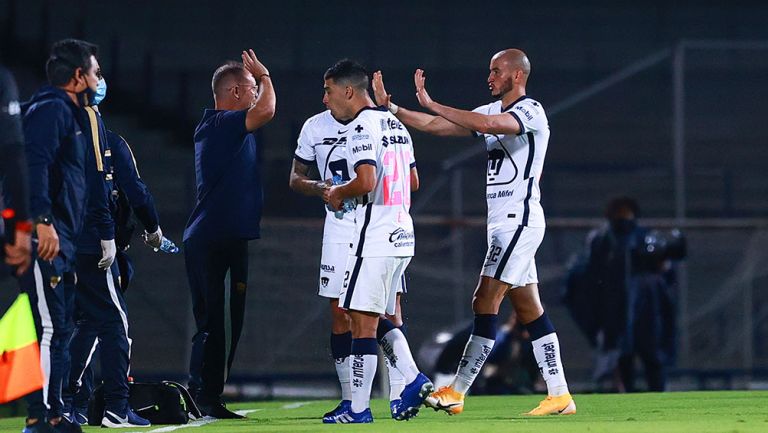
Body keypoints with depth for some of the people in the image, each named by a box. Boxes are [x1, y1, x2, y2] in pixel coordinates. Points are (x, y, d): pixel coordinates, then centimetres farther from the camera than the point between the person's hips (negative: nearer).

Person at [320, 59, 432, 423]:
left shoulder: (361, 127, -12)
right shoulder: (395, 124, 17)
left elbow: (366, 181, -24)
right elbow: (412, 181, 24)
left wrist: (338, 194, -6)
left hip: (373, 237, -9)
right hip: (402, 235, 9)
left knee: (363, 321, -6)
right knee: (380, 319, 18)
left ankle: (358, 409, -5)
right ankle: (414, 381, 6)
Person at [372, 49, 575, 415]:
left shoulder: (530, 112, -11)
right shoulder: (492, 112, 16)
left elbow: (490, 124, -30)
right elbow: (434, 126, 13)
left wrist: (431, 104, -28)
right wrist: (390, 107, 3)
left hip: (518, 219, -9)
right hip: (503, 222, 9)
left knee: (485, 303, -11)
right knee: (529, 311, 8)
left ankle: (456, 392, -12)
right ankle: (559, 395, 9)